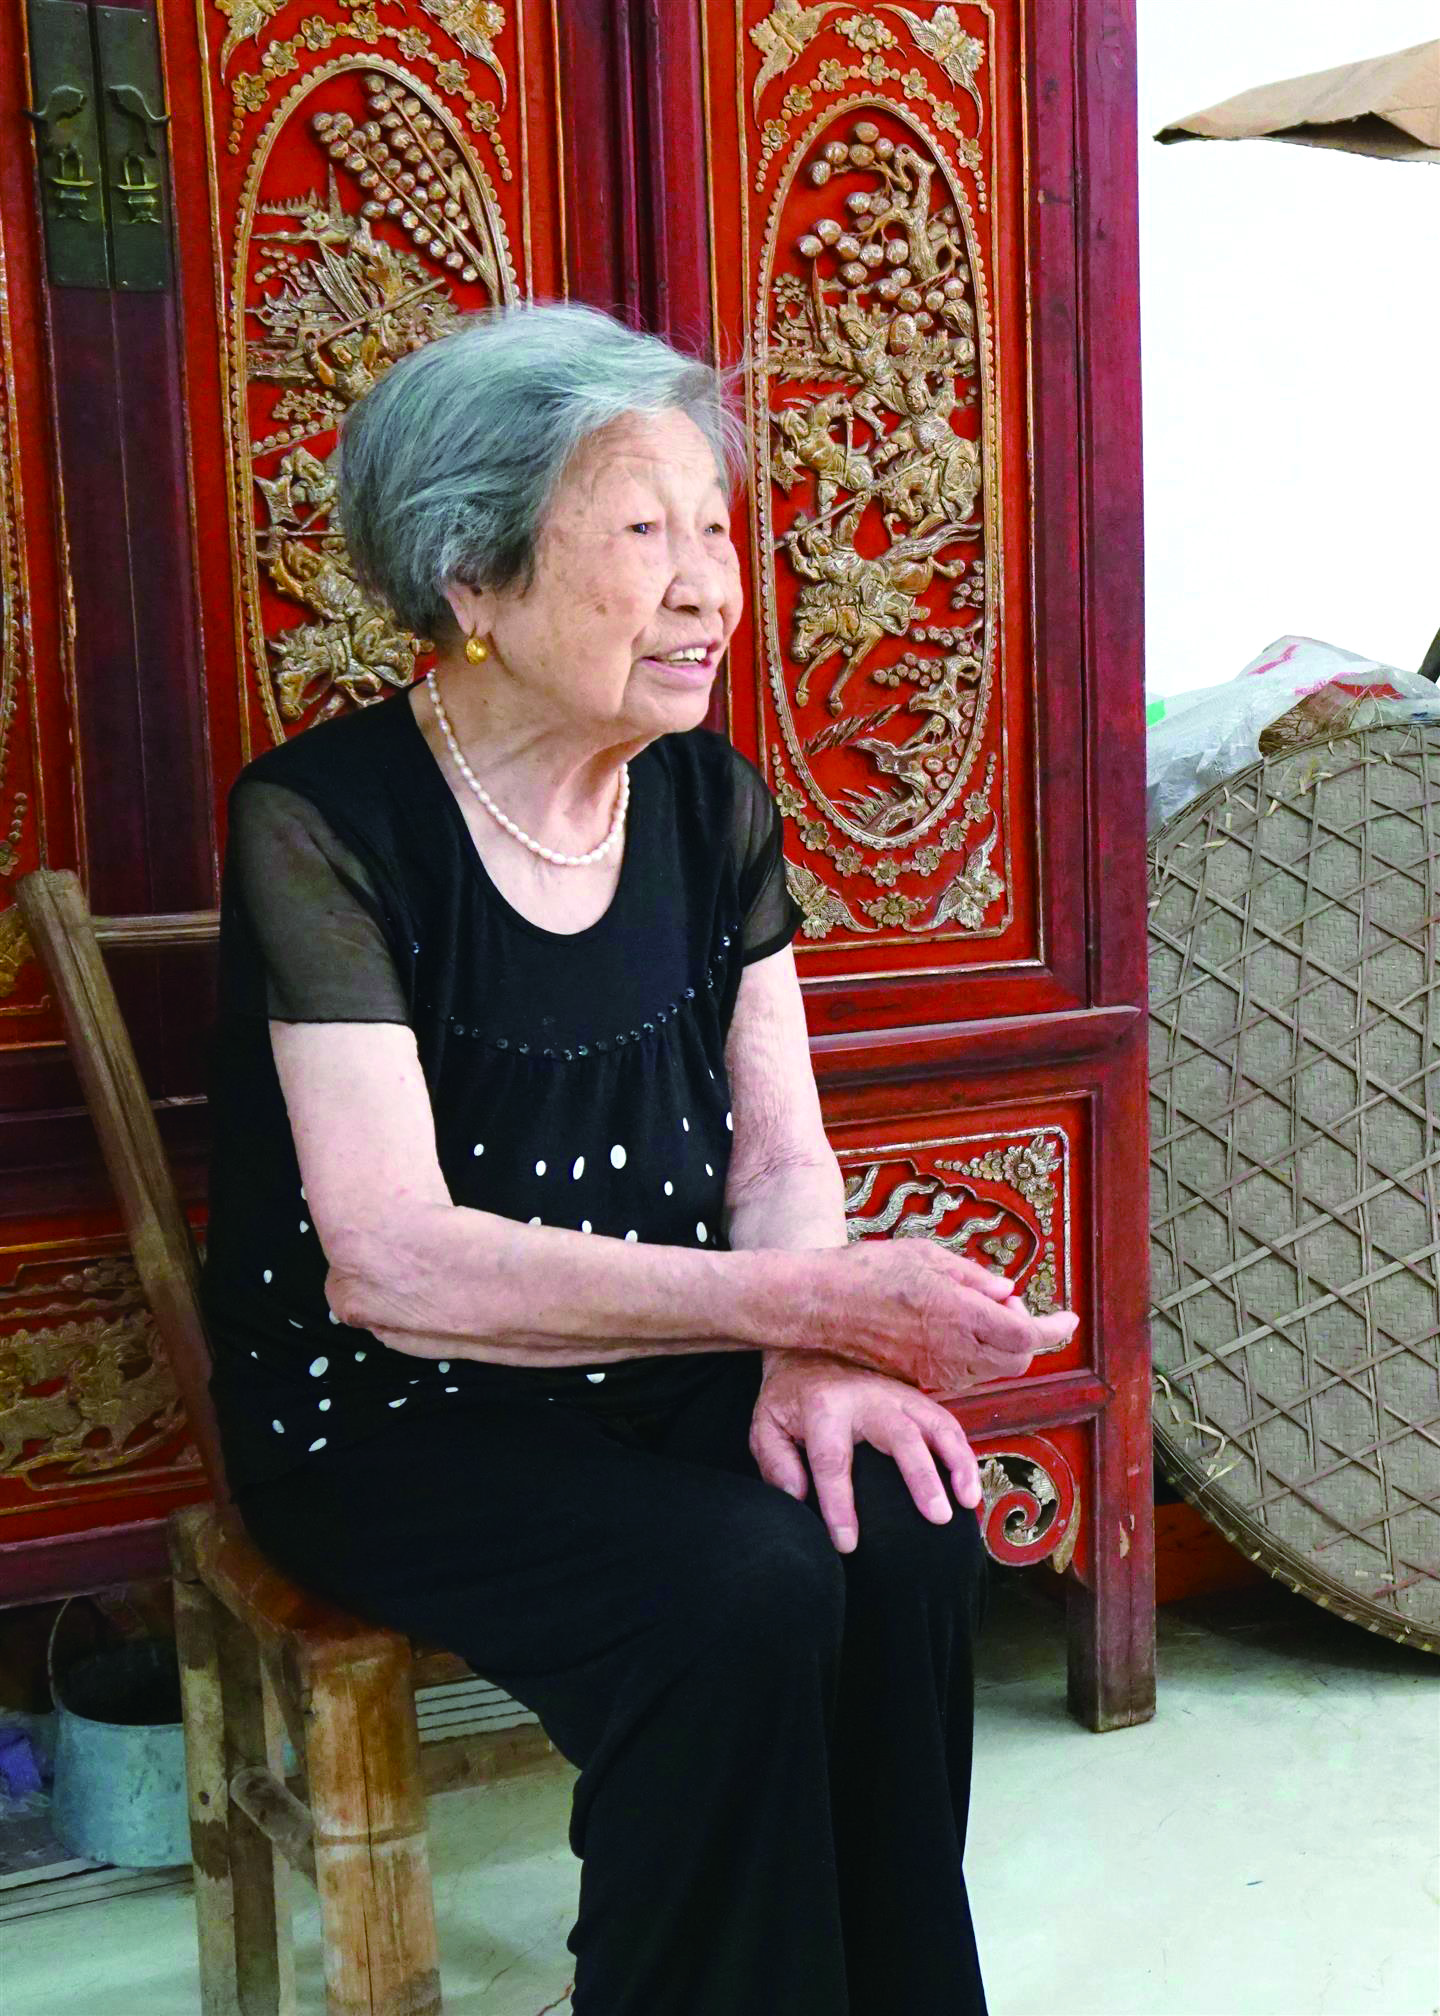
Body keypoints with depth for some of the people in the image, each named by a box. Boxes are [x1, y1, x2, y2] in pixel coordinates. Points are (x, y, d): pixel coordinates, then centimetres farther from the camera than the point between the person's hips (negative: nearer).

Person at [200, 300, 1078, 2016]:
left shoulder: (711, 800, 2)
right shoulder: (324, 822, -17)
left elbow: (781, 1151, 3)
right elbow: (392, 1260, -26)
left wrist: (812, 1349, -19)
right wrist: (795, 1298, -32)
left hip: (655, 1368, 5)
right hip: (387, 1416, -5)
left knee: (907, 1539, -21)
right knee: (739, 1593, -28)